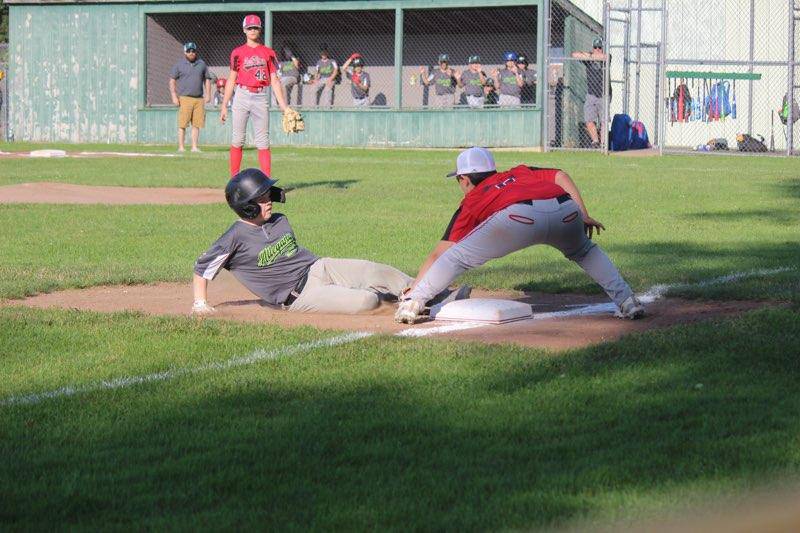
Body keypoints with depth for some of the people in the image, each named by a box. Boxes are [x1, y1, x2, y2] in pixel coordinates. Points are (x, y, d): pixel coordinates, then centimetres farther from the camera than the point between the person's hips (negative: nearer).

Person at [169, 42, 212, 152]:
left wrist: (208, 94, 7)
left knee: (197, 124, 0)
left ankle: (194, 147, 4)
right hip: (184, 98, -3)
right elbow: (172, 81, 3)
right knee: (182, 124, -7)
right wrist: (174, 96, -7)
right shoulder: (179, 65, 5)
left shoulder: (202, 64, 14)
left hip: (199, 99, 3)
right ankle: (181, 147, -5)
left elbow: (207, 79, 19)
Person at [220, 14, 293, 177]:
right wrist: (224, 105, 3)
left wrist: (284, 106, 1)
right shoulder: (238, 52, 7)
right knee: (237, 139, 0)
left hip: (261, 98, 0)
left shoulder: (268, 53, 9)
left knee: (263, 142, -2)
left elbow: (274, 80, 8)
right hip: (242, 96, 0)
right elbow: (231, 80, 8)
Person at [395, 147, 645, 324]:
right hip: (566, 209, 4)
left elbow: (437, 255, 30)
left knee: (457, 257, 13)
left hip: (519, 217, -4)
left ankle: (412, 304, 4)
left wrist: (411, 293, 36)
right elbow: (561, 176, 24)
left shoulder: (471, 202, 32)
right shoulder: (519, 172, 41)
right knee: (585, 251, 34)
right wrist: (584, 217, 25)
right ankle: (627, 302, 24)